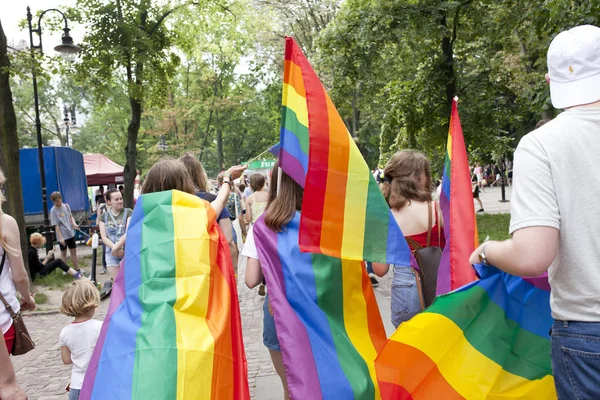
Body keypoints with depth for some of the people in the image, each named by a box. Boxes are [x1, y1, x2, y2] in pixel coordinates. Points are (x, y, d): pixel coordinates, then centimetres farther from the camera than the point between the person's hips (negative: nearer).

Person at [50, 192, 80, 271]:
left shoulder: (66, 206, 1)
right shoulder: (53, 211, -12)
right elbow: (56, 225, -15)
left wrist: (74, 223, -8)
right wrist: (60, 237, -20)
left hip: (71, 233, 4)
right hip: (62, 236, -4)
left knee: (73, 251, 11)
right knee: (63, 253, 9)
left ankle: (77, 269, 20)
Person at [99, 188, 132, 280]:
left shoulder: (128, 212, -3)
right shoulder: (104, 216, 6)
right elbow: (104, 237, 0)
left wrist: (115, 248, -16)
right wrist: (116, 249, -14)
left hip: (128, 252, -3)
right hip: (111, 254, 3)